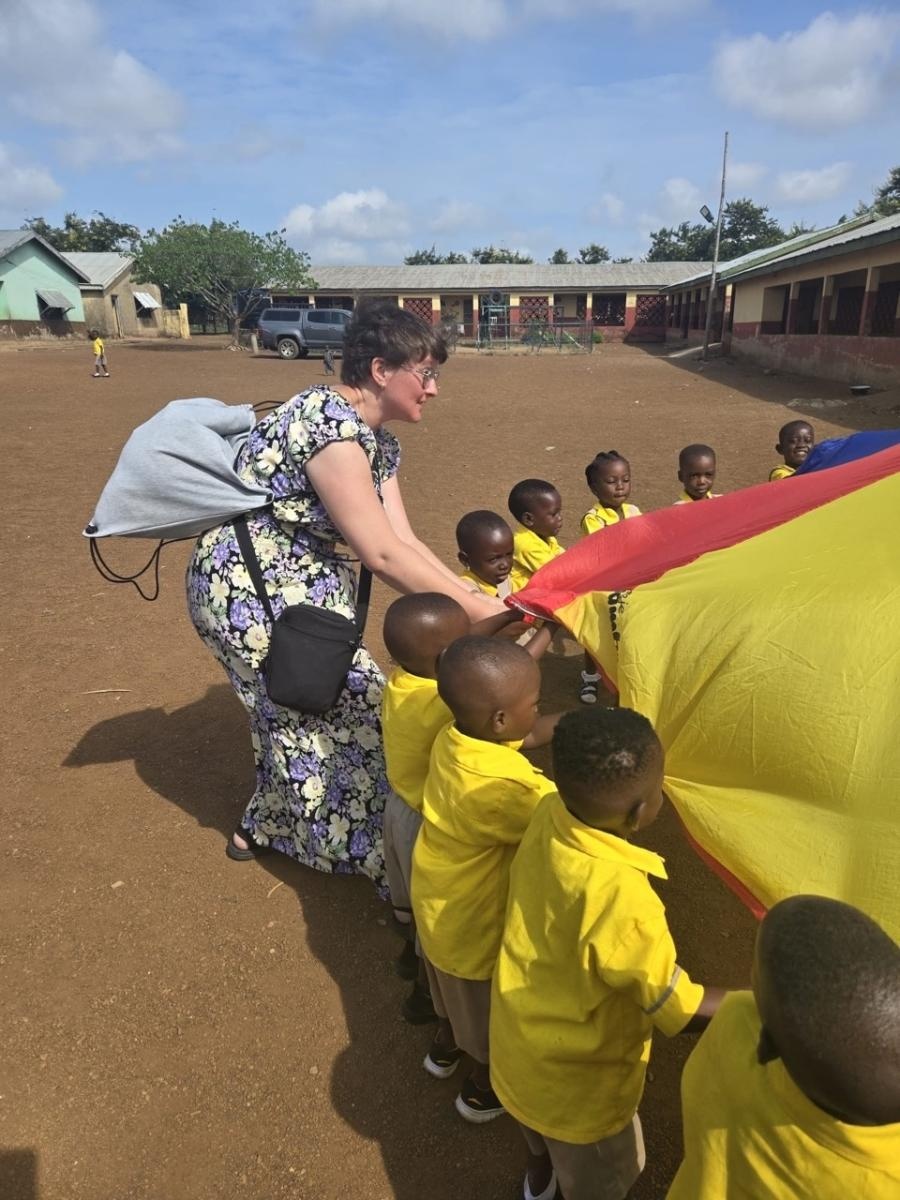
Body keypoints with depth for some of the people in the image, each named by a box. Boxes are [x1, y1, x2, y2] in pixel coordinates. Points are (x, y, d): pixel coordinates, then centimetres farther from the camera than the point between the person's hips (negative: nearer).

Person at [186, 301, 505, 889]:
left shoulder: (377, 440, 5)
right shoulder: (330, 424, -25)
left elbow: (404, 540, 1)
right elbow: (382, 554, -29)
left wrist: (477, 594, -7)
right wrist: (477, 612, -25)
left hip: (304, 586, 10)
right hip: (250, 590, -10)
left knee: (306, 712, 20)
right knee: (358, 704, -2)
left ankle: (263, 828, 41)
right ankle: (370, 849, 17)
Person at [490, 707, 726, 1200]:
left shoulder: (548, 816, -23)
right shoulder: (621, 897, -42)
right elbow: (679, 1007, -28)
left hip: (522, 1031, 7)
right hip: (575, 1075, -6)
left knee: (536, 1114, 38)